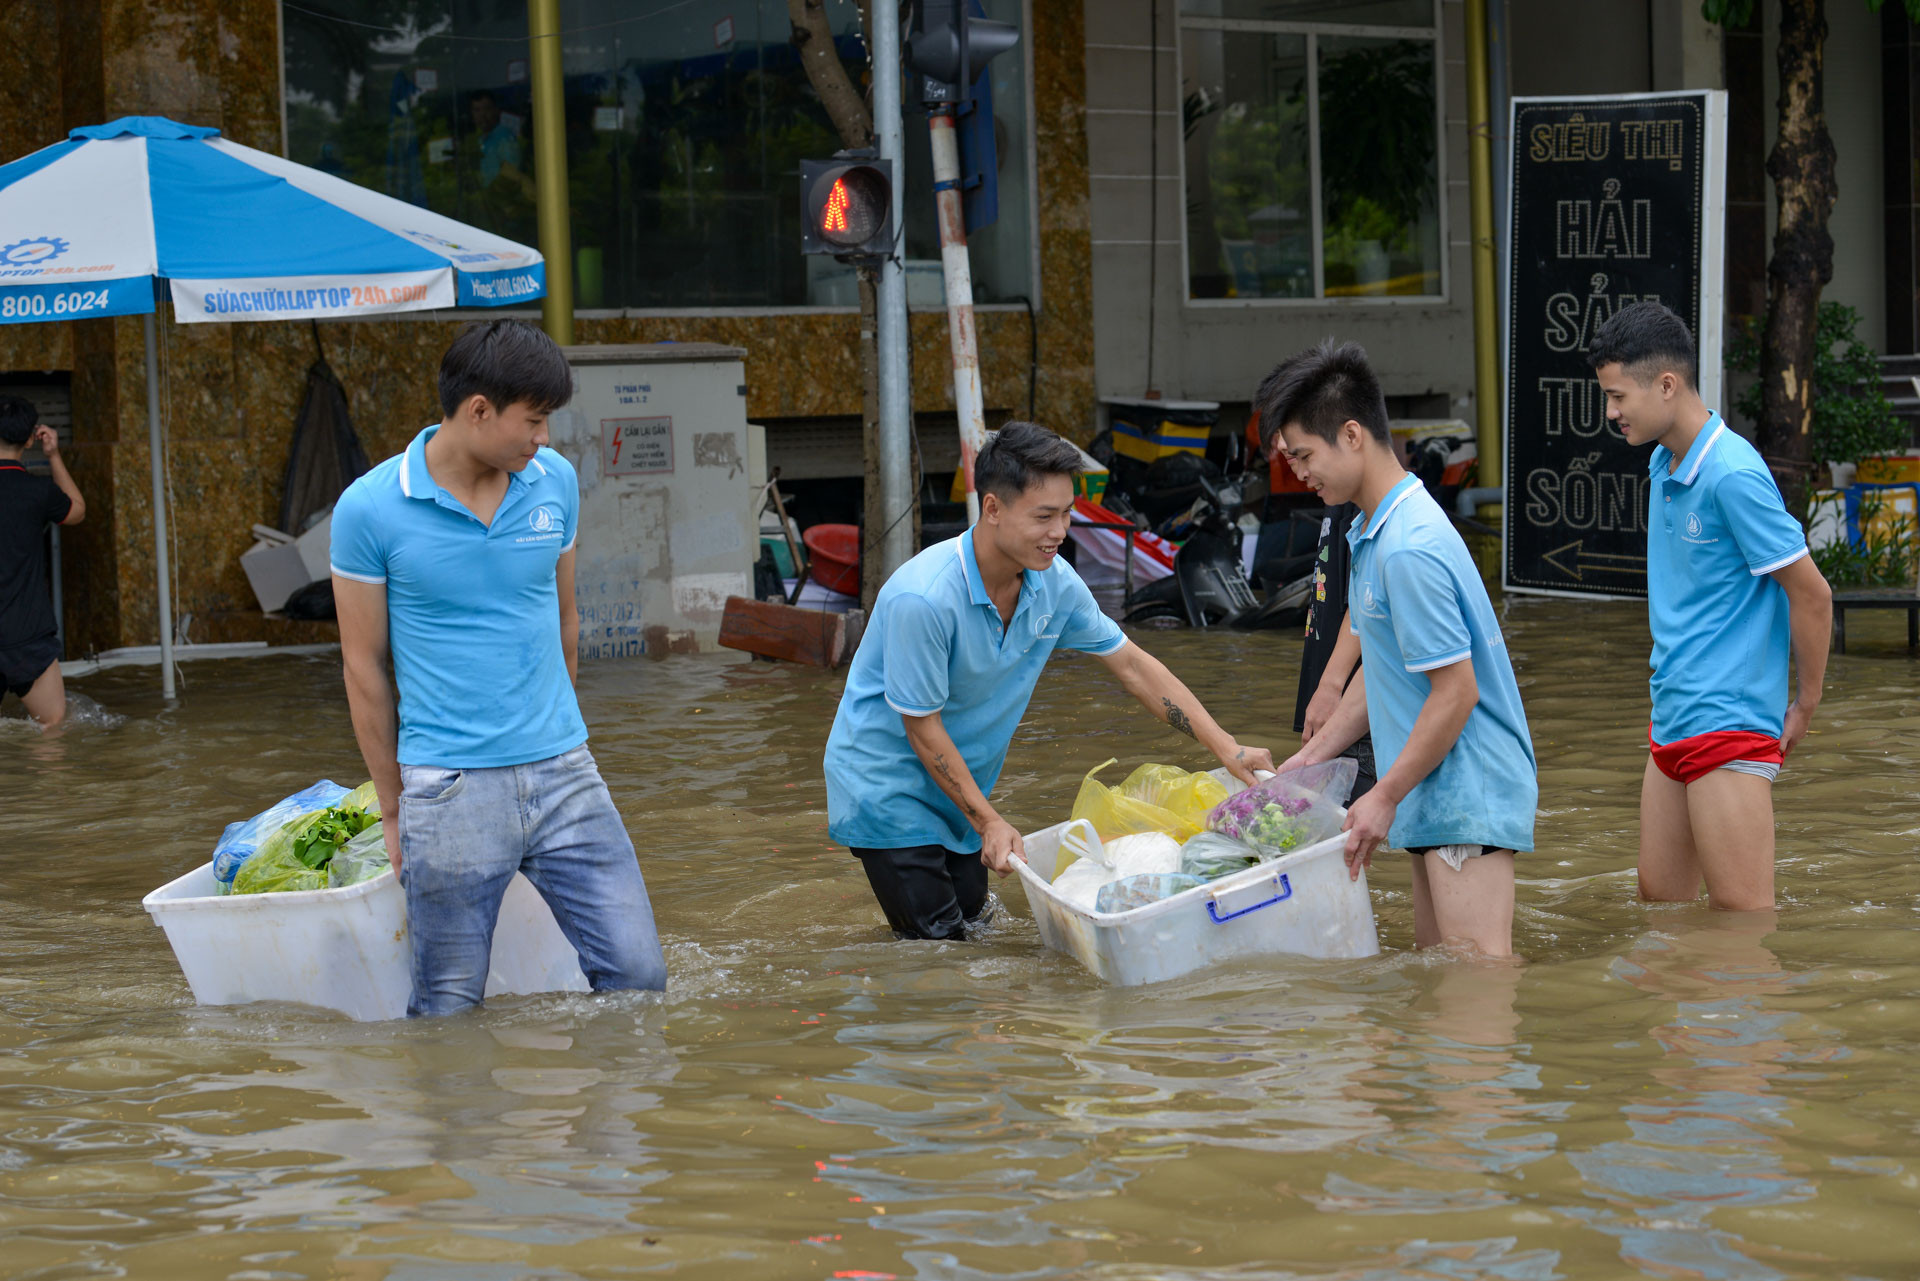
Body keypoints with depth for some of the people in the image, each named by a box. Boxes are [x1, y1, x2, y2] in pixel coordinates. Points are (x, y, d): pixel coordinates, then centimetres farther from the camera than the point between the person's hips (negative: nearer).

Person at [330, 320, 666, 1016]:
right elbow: (364, 668, 1)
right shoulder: (370, 509, -7)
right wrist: (393, 808, 5)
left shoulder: (554, 481, 5)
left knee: (638, 976, -1)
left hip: (564, 776, 4)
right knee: (449, 1008, 3)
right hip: (450, 793, -3)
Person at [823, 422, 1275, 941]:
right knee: (936, 937, -10)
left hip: (958, 783, 7)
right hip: (885, 778, -7)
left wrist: (1227, 749, -5)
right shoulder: (923, 599, -31)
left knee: (971, 916, 8)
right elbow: (921, 726, -22)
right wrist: (988, 822, -20)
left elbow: (1132, 666, 0)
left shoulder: (1054, 582, -9)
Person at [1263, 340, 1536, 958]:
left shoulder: (1411, 548, -21)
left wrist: (1384, 796, -14)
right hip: (1439, 793, 11)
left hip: (1469, 793, -11)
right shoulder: (1372, 534, 12)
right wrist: (1310, 757, 18)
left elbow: (1456, 692, -21)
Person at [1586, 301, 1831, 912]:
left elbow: (1812, 593, -14)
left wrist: (1804, 705, -6)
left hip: (1729, 724, -9)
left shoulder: (1733, 475, -17)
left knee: (1741, 918, -7)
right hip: (1672, 724, 9)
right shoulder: (1663, 466, 11)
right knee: (1660, 899, 13)